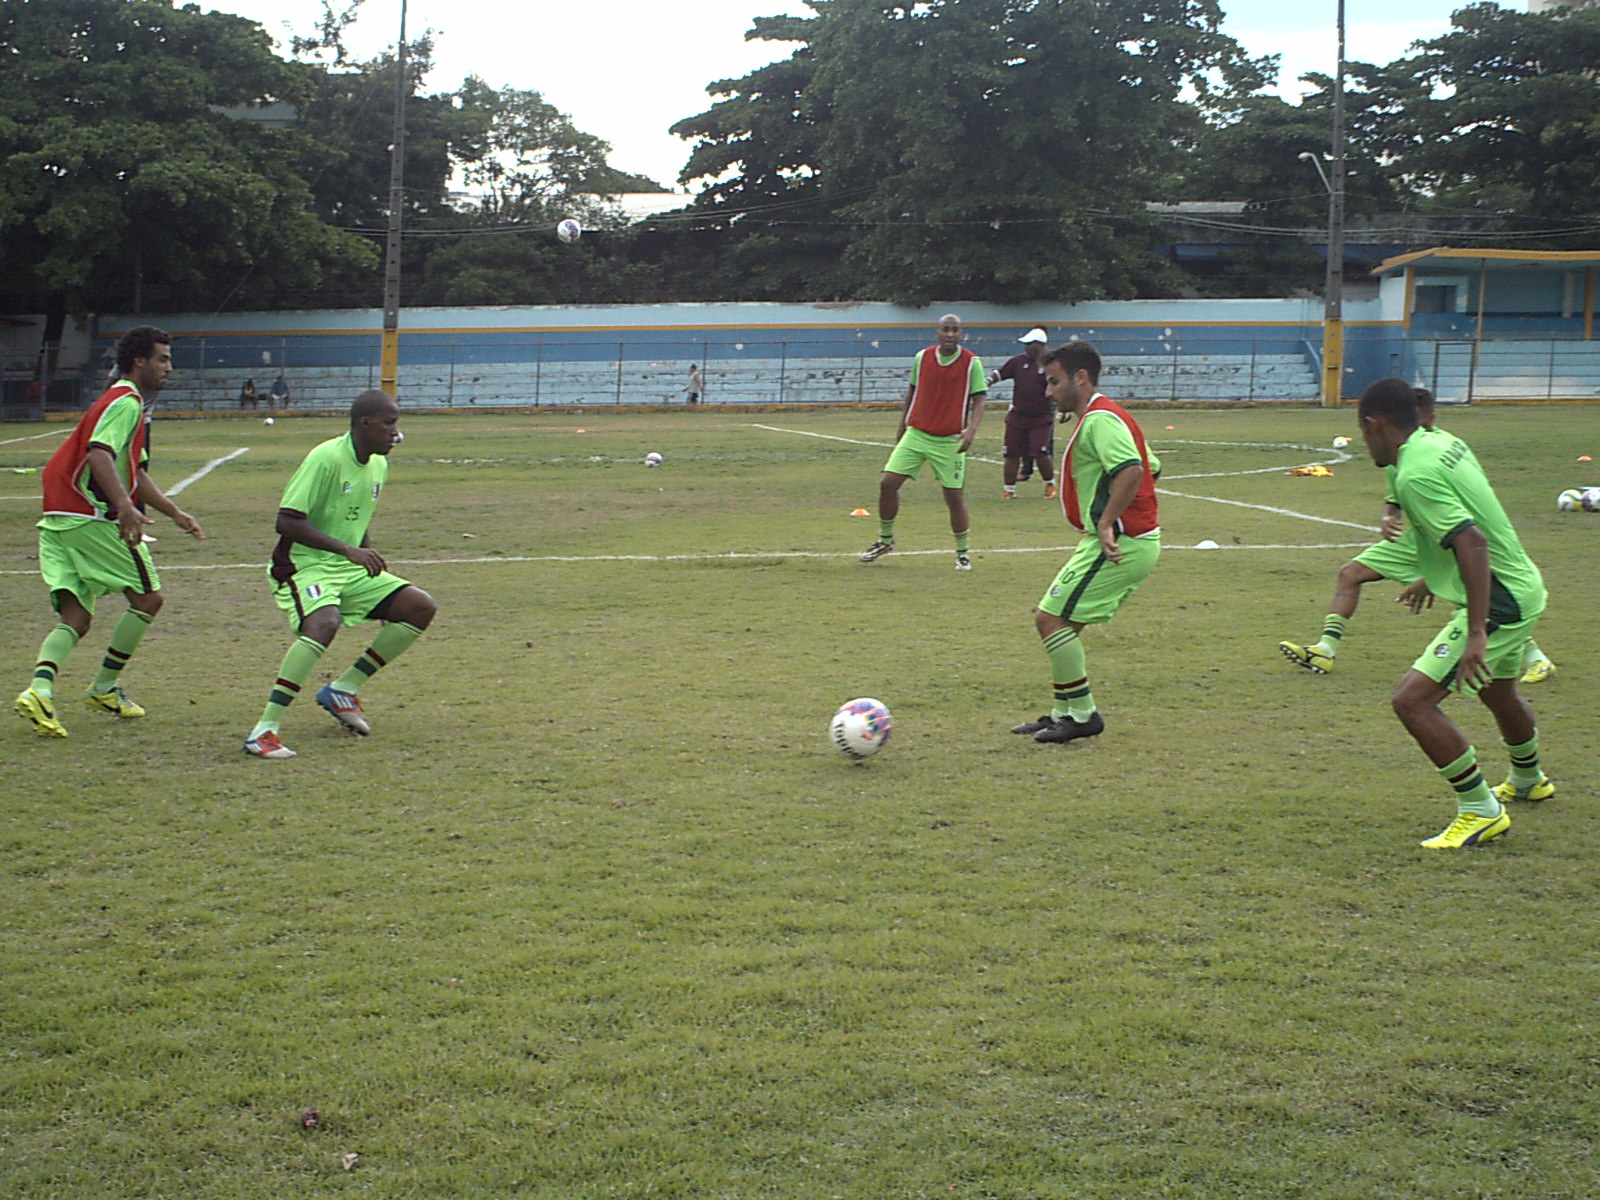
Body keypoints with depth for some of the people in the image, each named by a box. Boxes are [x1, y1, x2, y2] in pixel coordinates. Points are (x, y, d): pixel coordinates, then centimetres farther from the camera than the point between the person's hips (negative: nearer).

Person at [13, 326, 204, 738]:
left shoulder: (125, 402, 24)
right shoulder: (126, 402, -8)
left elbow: (136, 472, 31)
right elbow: (99, 454, -25)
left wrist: (174, 512, 31)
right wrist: (126, 507, -36)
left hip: (58, 522, 10)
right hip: (91, 519, -9)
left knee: (75, 618, 4)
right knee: (148, 598, 3)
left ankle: (40, 689, -18)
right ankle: (104, 688, 10)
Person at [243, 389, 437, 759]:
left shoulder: (378, 465, 8)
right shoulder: (327, 458, -18)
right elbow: (287, 521, -24)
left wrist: (371, 560, 8)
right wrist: (349, 550, -29)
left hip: (350, 569, 8)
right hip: (304, 565, -8)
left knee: (422, 606, -3)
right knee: (324, 622, -36)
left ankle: (343, 689, 6)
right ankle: (264, 730, -31)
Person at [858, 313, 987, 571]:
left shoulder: (972, 363, -5)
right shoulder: (922, 357, 4)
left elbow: (979, 399, -6)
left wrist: (971, 430, -22)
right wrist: (901, 429, 16)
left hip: (950, 441, -3)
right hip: (916, 434, 3)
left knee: (955, 496, -3)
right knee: (888, 483, -5)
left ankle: (963, 553, 14)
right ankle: (885, 539, 15)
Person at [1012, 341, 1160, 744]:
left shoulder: (1099, 420, -15)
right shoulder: (1107, 416, 17)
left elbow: (1132, 470, -29)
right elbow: (1146, 468, 23)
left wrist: (1107, 525, -24)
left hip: (1120, 545, -11)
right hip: (1138, 541, 11)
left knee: (1051, 619, -7)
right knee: (1059, 621, 16)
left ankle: (1083, 715, 0)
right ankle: (1063, 712, 21)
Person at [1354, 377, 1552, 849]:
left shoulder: (1414, 475, -22)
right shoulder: (1442, 442, 6)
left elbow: (1473, 542, -31)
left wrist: (1476, 634, -33)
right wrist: (1435, 576, 35)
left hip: (1498, 601, -10)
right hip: (1523, 586, 10)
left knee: (1412, 700, -13)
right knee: (1497, 691, 33)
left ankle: (1481, 811, -5)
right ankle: (1528, 781, 59)